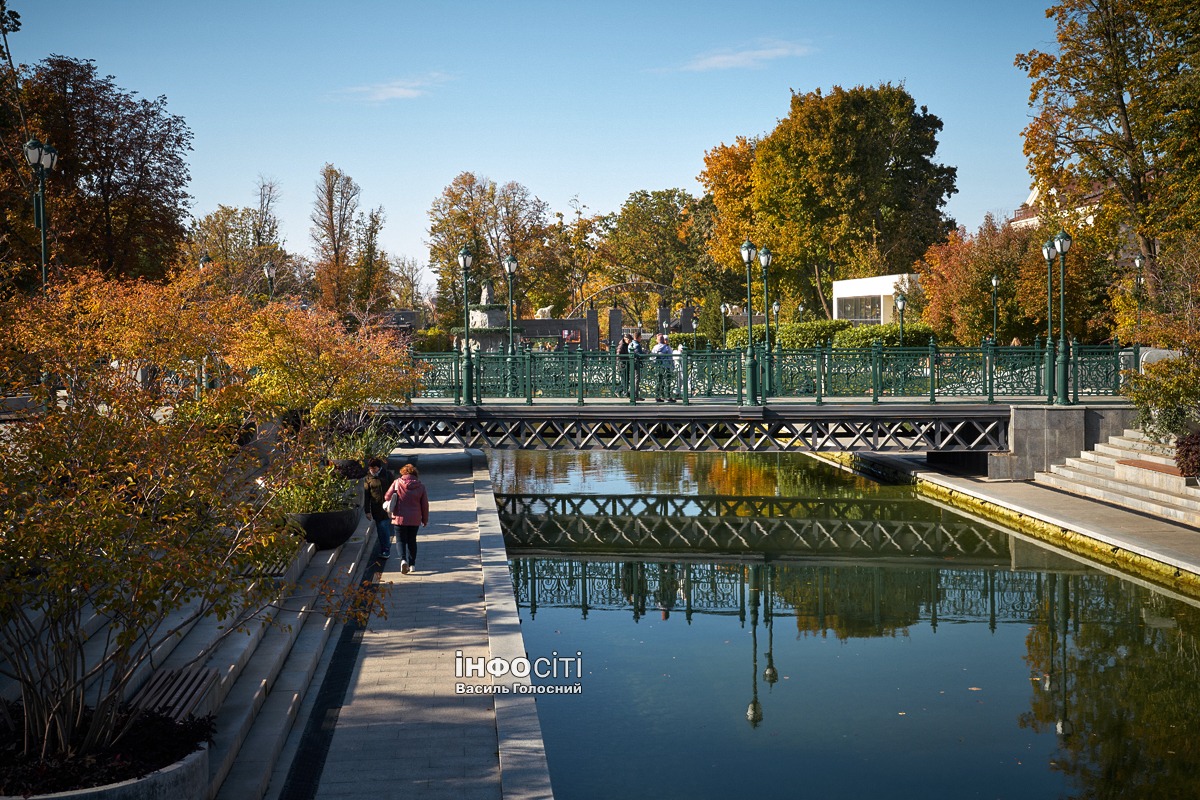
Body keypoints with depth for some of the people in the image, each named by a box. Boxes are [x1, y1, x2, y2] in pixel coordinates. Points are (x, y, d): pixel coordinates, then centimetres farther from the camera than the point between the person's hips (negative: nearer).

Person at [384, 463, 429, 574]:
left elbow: (387, 497, -4)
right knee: (412, 540, 17)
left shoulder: (397, 483, -7)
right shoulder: (420, 486, -1)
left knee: (401, 540, 6)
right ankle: (412, 564, 18)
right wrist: (425, 519, 15)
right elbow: (425, 504, 3)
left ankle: (403, 559, -18)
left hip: (400, 518, -2)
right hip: (415, 519, 2)